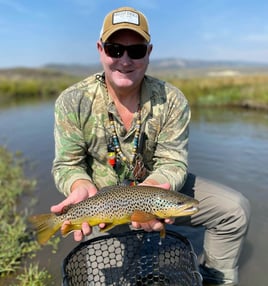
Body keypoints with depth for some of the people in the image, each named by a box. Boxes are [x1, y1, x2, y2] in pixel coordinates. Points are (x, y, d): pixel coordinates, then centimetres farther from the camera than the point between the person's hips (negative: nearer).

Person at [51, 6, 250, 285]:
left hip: (160, 188, 2)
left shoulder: (172, 101, -14)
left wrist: (149, 189, -37)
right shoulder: (72, 102, -14)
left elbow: (172, 163, -15)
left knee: (234, 208, -9)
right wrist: (84, 188, -34)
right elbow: (68, 164, -11)